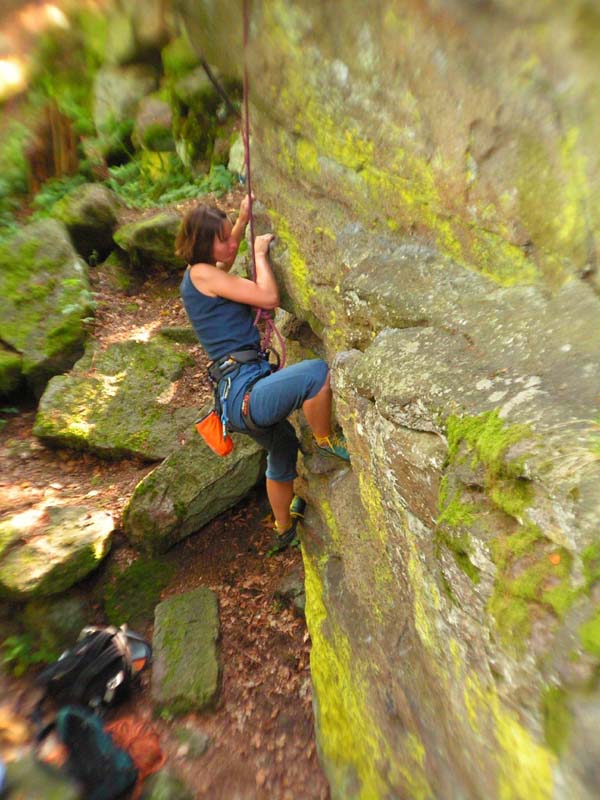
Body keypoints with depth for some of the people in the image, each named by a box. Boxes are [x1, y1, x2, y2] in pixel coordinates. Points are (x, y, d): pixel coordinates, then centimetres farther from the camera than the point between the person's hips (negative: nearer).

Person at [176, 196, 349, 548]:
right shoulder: (201, 274, -8)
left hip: (244, 391, 10)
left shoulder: (206, 273, 19)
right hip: (245, 392, -10)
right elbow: (270, 298, -15)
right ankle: (326, 441, 0)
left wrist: (243, 220, 32)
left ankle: (286, 528, 51)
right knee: (317, 372, -31)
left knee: (284, 448, 28)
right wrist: (260, 253, 2)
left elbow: (225, 262, 41)